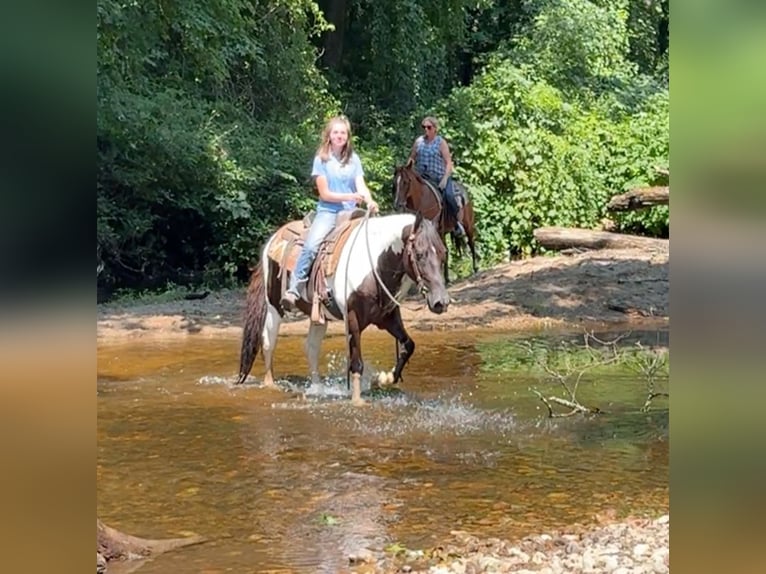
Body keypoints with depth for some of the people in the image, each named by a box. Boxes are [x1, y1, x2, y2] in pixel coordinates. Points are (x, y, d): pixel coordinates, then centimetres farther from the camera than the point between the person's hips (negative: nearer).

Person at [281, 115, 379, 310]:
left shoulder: (353, 159, 9)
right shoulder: (321, 159, 0)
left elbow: (361, 186, -1)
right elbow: (325, 193, -5)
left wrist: (369, 201, -22)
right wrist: (350, 196, -17)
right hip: (328, 211, -4)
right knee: (311, 245, -27)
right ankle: (293, 289, -25)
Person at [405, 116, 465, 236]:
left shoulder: (441, 142, -2)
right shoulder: (419, 141, 10)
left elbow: (448, 163, -5)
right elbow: (412, 158, 20)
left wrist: (445, 179, -18)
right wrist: (406, 170, -1)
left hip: (439, 177, -4)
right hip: (422, 177, 4)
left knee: (449, 195, -27)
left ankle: (457, 222, -10)